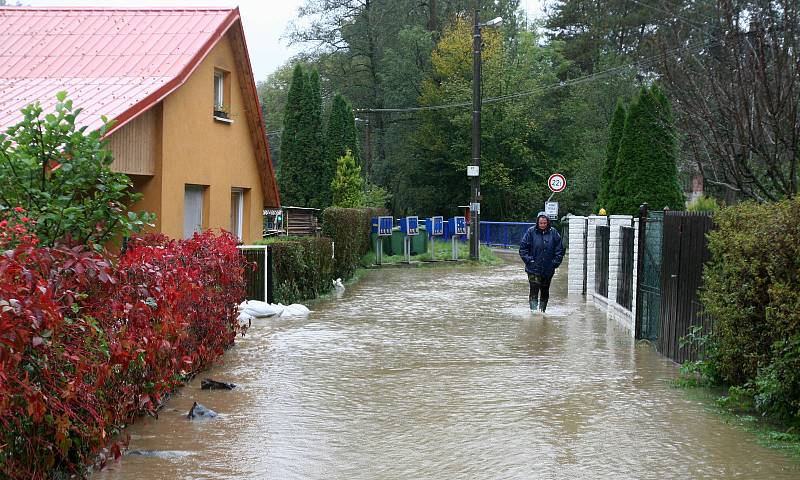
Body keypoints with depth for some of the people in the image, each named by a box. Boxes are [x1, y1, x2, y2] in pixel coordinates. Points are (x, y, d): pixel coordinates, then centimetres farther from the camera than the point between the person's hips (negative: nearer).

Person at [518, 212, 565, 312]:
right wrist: (529, 260, -10)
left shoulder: (553, 233, 1)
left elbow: (560, 249, 7)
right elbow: (523, 248, -1)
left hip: (548, 270, 3)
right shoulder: (531, 232, -4)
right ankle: (534, 310, -15)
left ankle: (542, 310, 27)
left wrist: (555, 262, -3)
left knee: (545, 292, 14)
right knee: (534, 291, -12)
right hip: (534, 269, -3)